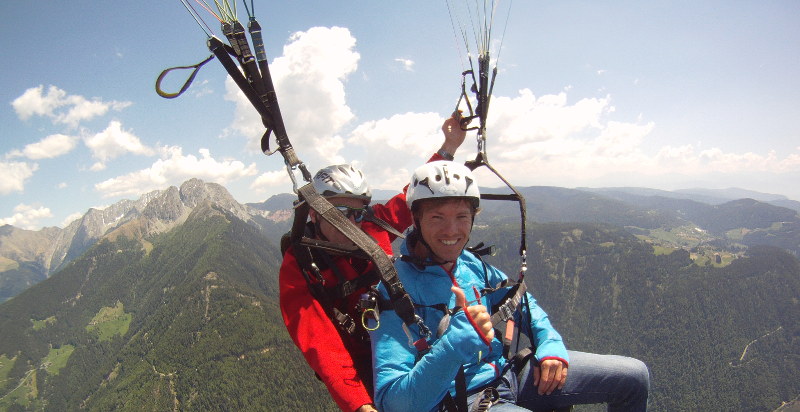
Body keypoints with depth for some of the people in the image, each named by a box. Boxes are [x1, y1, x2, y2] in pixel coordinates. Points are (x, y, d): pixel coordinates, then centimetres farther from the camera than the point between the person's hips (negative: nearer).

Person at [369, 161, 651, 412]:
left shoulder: (470, 264, -2)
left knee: (634, 375, 7)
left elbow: (522, 303, 15)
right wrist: (459, 340, -39)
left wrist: (551, 346, -3)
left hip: (505, 372, 7)